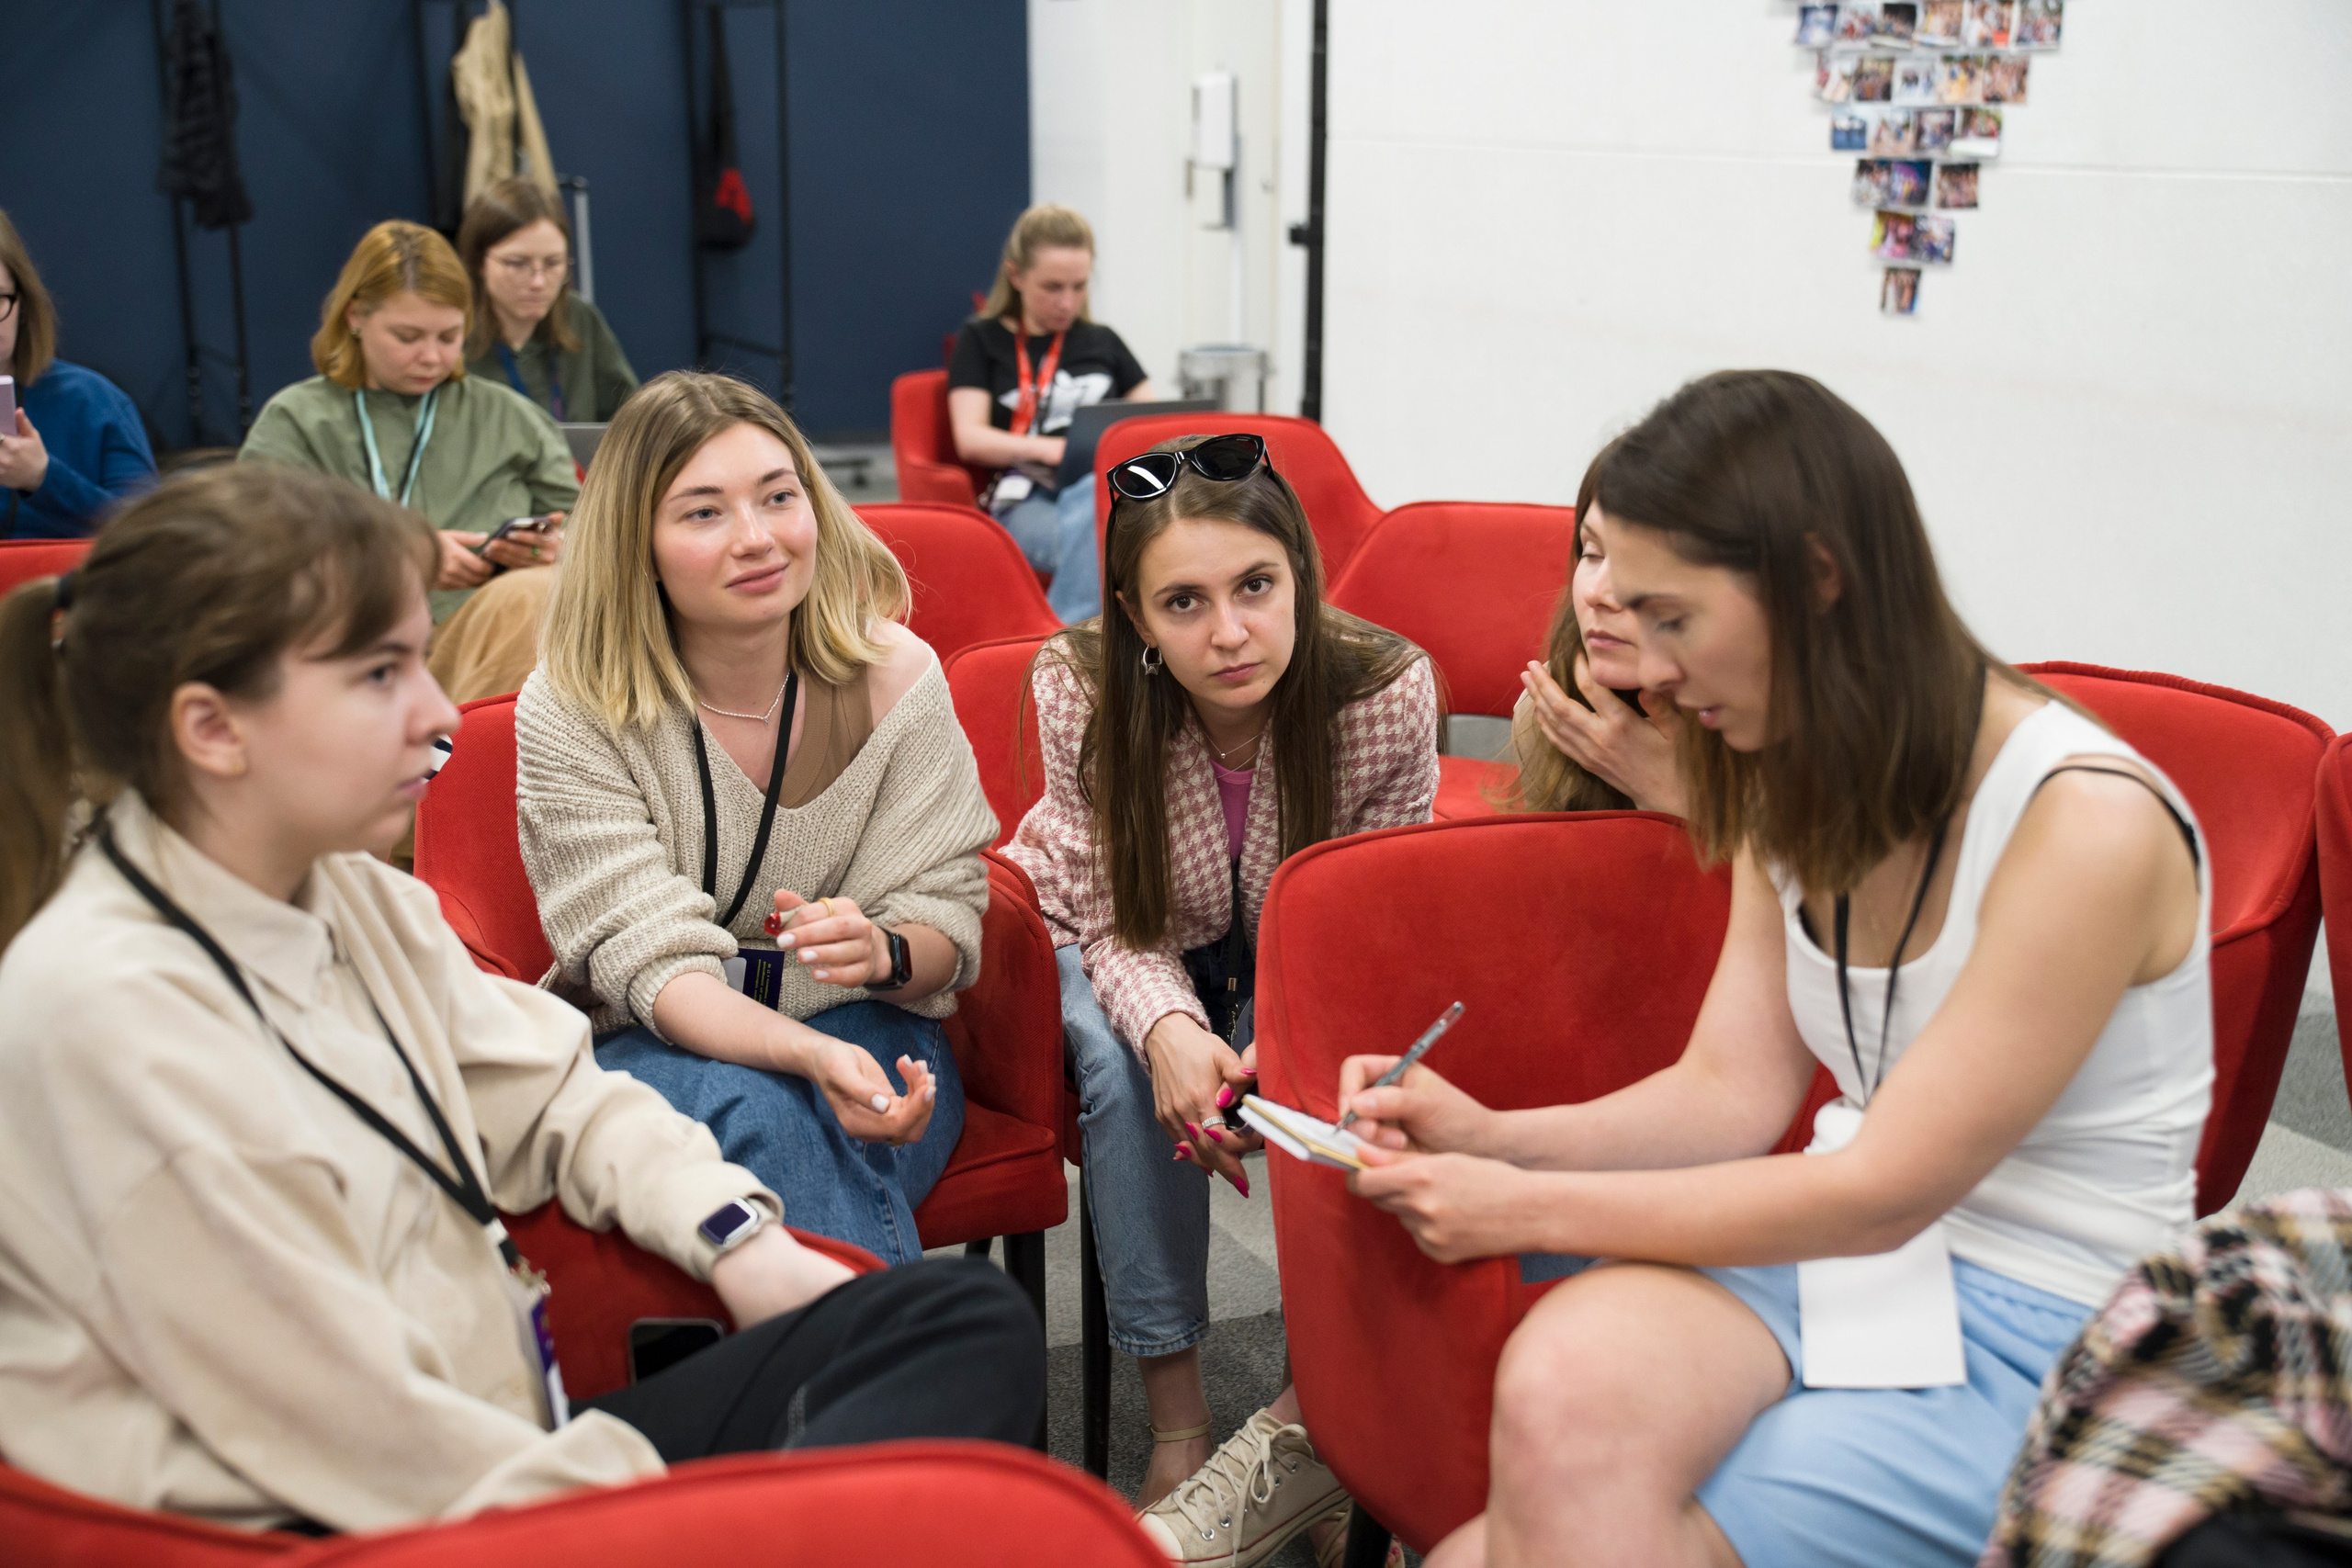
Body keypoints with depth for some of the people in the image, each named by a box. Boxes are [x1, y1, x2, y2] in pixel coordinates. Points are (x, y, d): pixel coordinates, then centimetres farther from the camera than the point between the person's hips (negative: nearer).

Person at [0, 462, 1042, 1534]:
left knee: (966, 1318, -5)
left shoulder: (346, 893, 9)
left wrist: (737, 1236, 2)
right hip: (337, 1526, -10)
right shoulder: (109, 1013, -19)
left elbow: (549, 1092, 19)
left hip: (507, 1435, 10)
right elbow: (345, 1414, -19)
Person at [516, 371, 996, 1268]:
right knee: (758, 1114, -34)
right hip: (657, 1053, -1)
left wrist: (884, 951, -27)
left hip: (870, 1035, 1)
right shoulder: (568, 714, -10)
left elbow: (946, 919, -1)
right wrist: (815, 1056, -35)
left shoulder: (895, 676, -5)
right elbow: (655, 964, -16)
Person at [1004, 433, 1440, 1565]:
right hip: (1128, 960, 0)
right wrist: (1171, 1029, -41)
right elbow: (1116, 922, -18)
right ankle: (1178, 1431, -19)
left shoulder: (1388, 694, -28)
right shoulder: (1081, 689, -28)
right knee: (1132, 1072, -30)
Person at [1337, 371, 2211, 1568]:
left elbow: (1880, 1193, -19)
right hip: (1838, 1251, 6)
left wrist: (1526, 1208, -16)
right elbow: (1731, 1092, 4)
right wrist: (1489, 1136, -12)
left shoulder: (2088, 825, -19)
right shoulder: (1799, 792, 7)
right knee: (1560, 1380, -30)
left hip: (2037, 1335, -5)